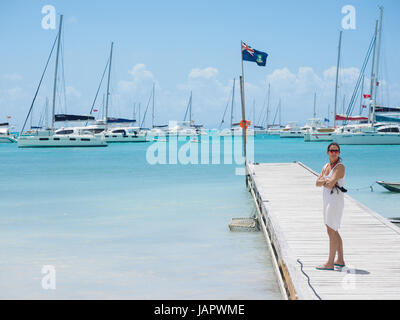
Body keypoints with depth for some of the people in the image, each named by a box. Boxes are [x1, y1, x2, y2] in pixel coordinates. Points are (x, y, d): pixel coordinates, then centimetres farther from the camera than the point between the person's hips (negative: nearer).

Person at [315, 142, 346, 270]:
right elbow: (317, 183, 4)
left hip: (335, 201, -9)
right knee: (334, 231, 15)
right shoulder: (326, 167, 12)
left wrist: (324, 181, -4)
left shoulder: (340, 167, -12)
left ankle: (330, 263, -3)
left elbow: (330, 184, -22)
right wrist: (326, 181, -14)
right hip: (328, 201, 9)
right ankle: (340, 260, 25)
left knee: (331, 231, -7)